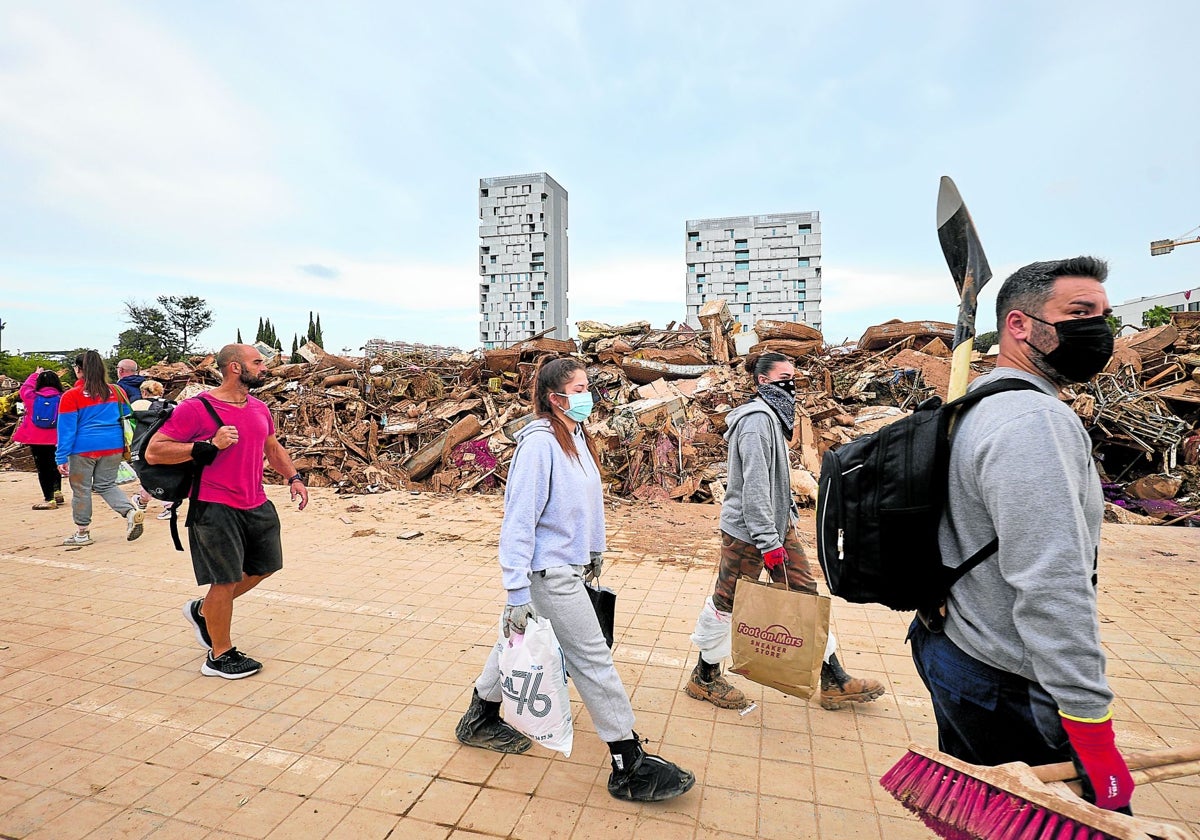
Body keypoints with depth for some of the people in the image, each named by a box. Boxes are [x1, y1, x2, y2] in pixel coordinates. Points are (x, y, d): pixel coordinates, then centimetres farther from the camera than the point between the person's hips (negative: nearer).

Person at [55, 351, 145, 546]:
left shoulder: (71, 396, -8)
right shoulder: (116, 392, 3)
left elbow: (66, 429, -7)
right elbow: (127, 419, 11)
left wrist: (61, 458, -4)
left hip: (83, 449, -4)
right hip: (113, 447, 4)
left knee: (81, 489, 10)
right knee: (106, 486, 15)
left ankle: (82, 533, 19)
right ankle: (131, 512, -10)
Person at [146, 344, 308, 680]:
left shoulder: (259, 408, 8)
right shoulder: (196, 408, -14)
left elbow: (273, 447, 22)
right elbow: (153, 452, -15)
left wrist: (293, 477, 8)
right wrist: (209, 445, -24)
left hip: (257, 506, 8)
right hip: (216, 509, -8)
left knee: (266, 565, 19)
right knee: (225, 580, 2)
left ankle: (202, 610, 39)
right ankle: (220, 656, 21)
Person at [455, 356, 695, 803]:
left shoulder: (577, 437, 6)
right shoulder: (539, 443, -22)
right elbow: (518, 519, -23)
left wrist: (595, 549, 24)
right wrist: (517, 593, -23)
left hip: (567, 566, 9)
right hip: (548, 573, -9)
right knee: (594, 660, 0)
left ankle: (481, 722, 44)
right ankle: (630, 767, 15)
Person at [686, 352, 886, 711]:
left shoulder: (773, 416, 13)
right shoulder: (757, 419, -19)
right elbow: (754, 484, -25)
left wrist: (786, 518, 18)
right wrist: (768, 542, -25)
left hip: (778, 523, 10)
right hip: (747, 531, -10)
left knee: (805, 594, 12)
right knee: (727, 601, 5)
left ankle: (834, 681, 25)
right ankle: (704, 677, 25)